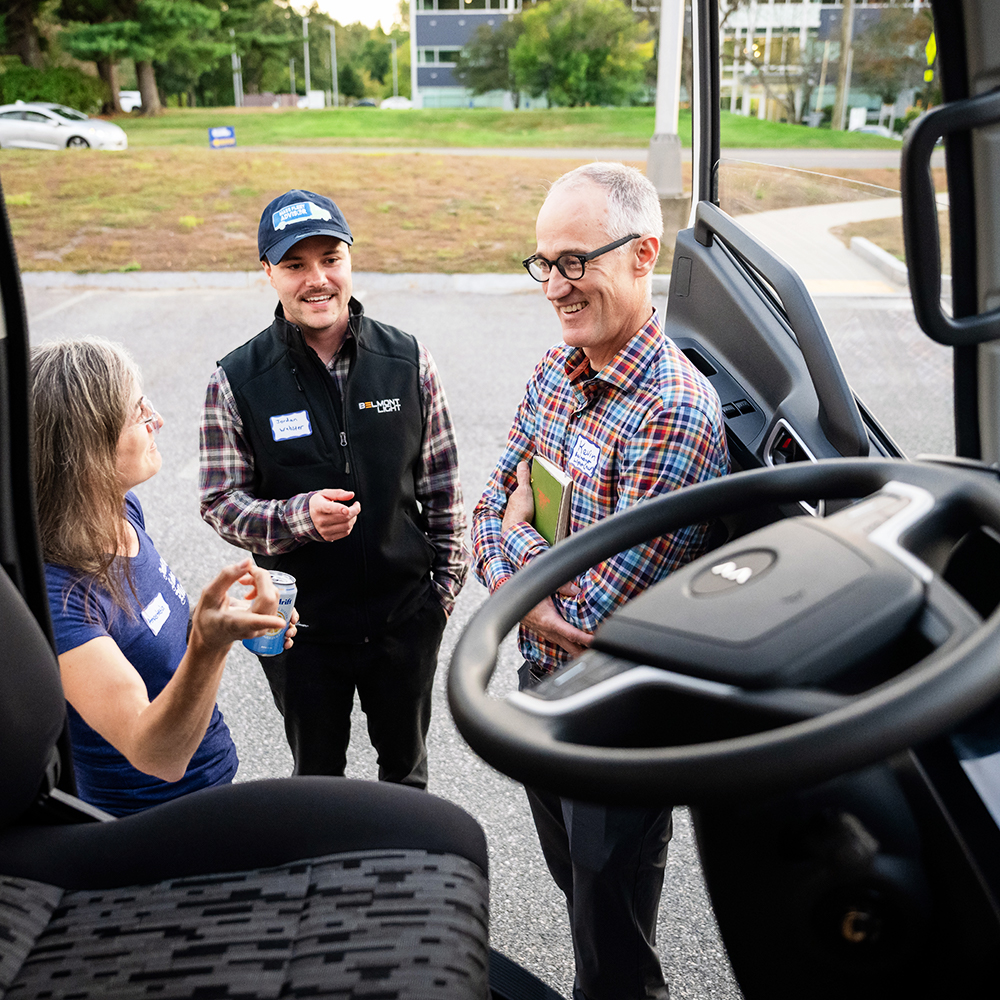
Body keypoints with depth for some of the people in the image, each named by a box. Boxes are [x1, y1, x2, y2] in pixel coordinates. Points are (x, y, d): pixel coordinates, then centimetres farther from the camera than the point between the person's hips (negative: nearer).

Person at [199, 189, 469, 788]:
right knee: (317, 771, 23)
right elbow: (221, 502, -9)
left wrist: (447, 579, 3)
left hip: (406, 616, 2)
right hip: (301, 623, -1)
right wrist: (301, 516, -27)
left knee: (406, 764, 25)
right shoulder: (237, 382, -12)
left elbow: (443, 485, 1)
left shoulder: (408, 361, -7)